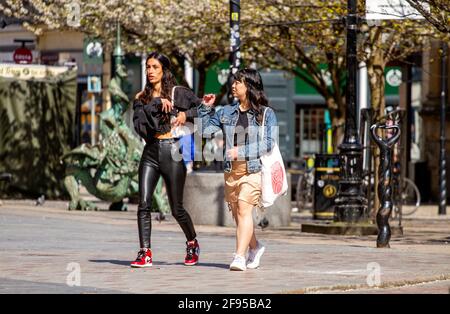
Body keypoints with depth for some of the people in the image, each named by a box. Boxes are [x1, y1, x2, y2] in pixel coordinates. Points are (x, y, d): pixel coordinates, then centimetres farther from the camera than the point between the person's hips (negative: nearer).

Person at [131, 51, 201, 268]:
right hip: (150, 152, 3)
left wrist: (186, 114, -12)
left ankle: (192, 244, 29)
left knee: (176, 209, 4)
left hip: (172, 152, -3)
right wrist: (157, 104, -14)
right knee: (144, 204, -11)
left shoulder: (178, 93, 3)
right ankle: (145, 253, -10)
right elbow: (139, 123, -6)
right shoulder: (142, 98, 11)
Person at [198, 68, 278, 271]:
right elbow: (205, 130, 11)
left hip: (253, 169, -5)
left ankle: (240, 257, -23)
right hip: (231, 170, 5)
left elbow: (268, 143, -8)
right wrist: (206, 108, 0)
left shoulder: (266, 114, 0)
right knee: (237, 213, 11)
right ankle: (254, 247, 35)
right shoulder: (227, 112, 12)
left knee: (244, 209, -18)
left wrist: (241, 151, -16)